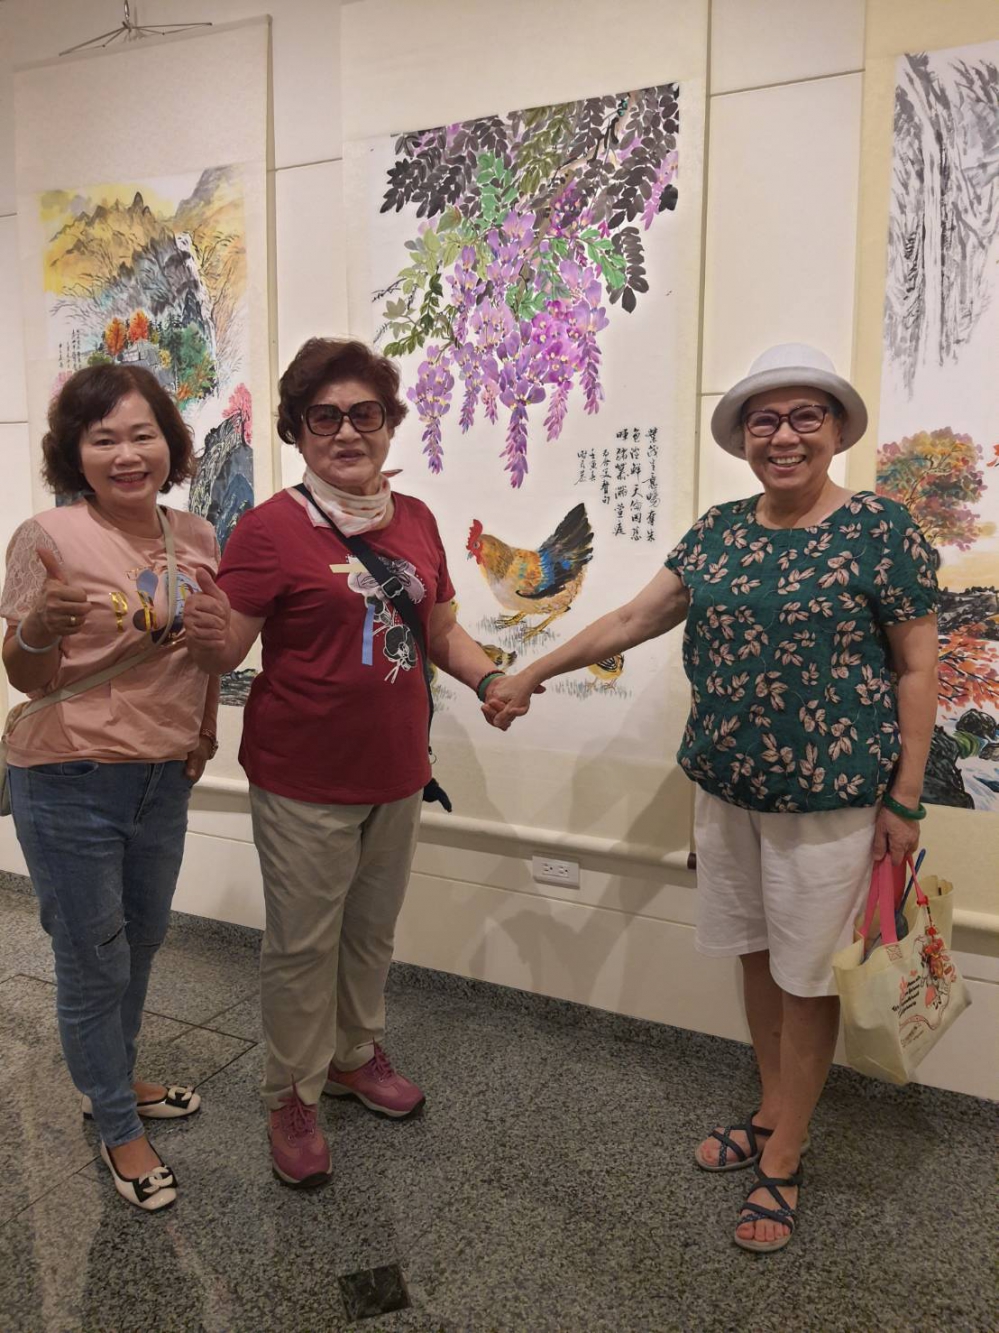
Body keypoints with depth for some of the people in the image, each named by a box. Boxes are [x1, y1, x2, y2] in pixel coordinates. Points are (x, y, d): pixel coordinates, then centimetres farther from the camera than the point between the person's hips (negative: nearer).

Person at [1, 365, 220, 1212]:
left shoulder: (196, 538, -1)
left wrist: (205, 726, 3)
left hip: (163, 777, 6)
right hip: (69, 783, -5)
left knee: (142, 942, 23)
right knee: (95, 965, 7)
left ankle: (117, 1081, 48)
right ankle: (119, 1131, 31)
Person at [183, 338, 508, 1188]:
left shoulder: (415, 520, 4)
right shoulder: (272, 527, -13)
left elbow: (441, 631, 12)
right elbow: (226, 651, -15)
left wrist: (490, 680, -5)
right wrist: (210, 633, -38)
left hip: (397, 773, 6)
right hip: (304, 782, -5)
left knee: (373, 930, 22)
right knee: (304, 943, 9)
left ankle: (357, 1054, 45)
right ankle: (293, 1095, 31)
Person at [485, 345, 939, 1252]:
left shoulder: (880, 529, -9)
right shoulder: (719, 531, 5)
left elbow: (916, 668, -7)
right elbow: (636, 617, 10)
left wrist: (905, 800, -9)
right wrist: (534, 674, 11)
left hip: (829, 800, -5)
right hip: (726, 787, 5)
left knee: (805, 974, 8)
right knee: (757, 955, 17)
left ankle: (782, 1161, 26)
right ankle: (771, 1117, 37)